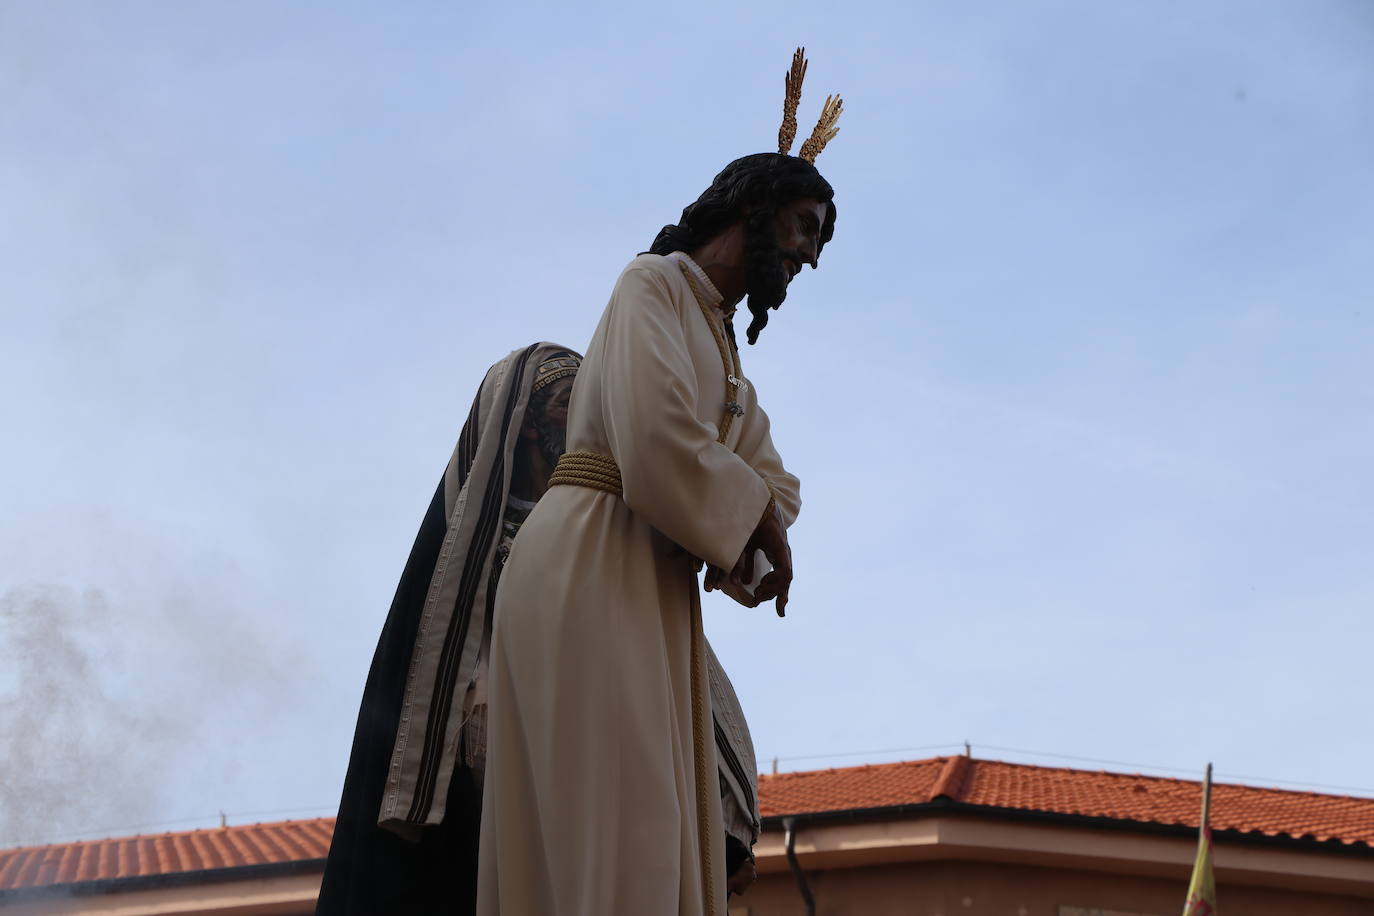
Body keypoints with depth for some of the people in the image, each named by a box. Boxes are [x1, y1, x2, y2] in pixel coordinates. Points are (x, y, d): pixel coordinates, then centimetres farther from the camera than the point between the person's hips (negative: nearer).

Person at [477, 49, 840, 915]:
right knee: (621, 831, -17)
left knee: (652, 835, 2)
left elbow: (773, 482, 21)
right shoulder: (655, 282, -1)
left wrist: (757, 531, -2)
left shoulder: (724, 348, 27)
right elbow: (655, 437, -18)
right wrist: (757, 521, -4)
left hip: (653, 584, 9)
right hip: (593, 564, -9)